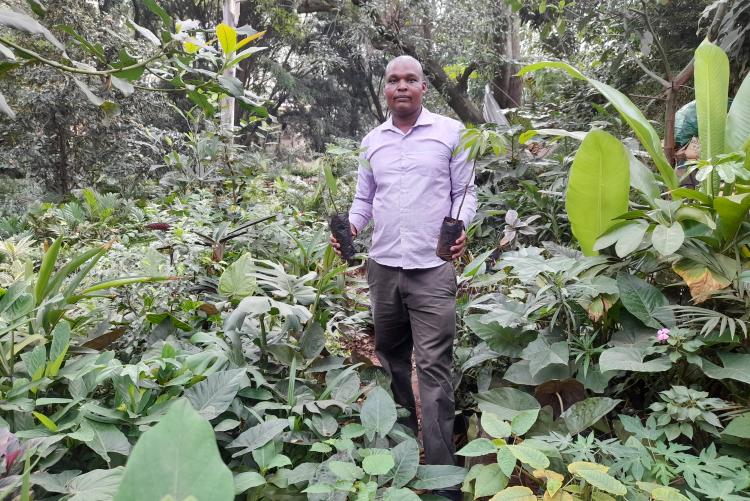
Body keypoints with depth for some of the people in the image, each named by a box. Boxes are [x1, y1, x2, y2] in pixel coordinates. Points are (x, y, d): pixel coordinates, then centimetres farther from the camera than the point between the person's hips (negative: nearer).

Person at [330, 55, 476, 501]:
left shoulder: (450, 131, 3)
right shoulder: (372, 140, 13)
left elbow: (466, 191, 3)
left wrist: (461, 228, -16)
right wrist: (350, 228, -2)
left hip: (432, 269, -4)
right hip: (382, 267, 5)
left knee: (434, 368, -6)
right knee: (391, 360, 15)